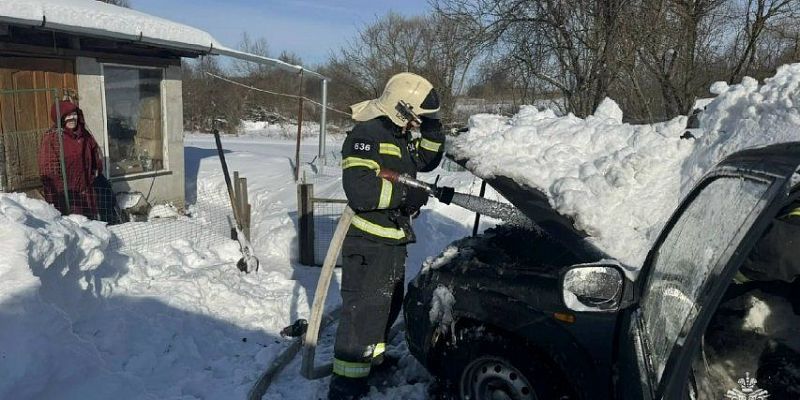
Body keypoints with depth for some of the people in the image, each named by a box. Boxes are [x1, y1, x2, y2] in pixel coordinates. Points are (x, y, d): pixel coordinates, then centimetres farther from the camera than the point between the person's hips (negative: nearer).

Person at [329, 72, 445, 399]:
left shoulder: (398, 135, 13)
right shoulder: (367, 135, -18)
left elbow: (426, 160, 24)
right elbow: (359, 190, -28)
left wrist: (432, 130, 7)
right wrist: (407, 194, -21)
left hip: (393, 238, 10)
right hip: (368, 242, -10)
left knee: (388, 304, 24)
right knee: (363, 311, -8)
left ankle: (373, 356, 44)